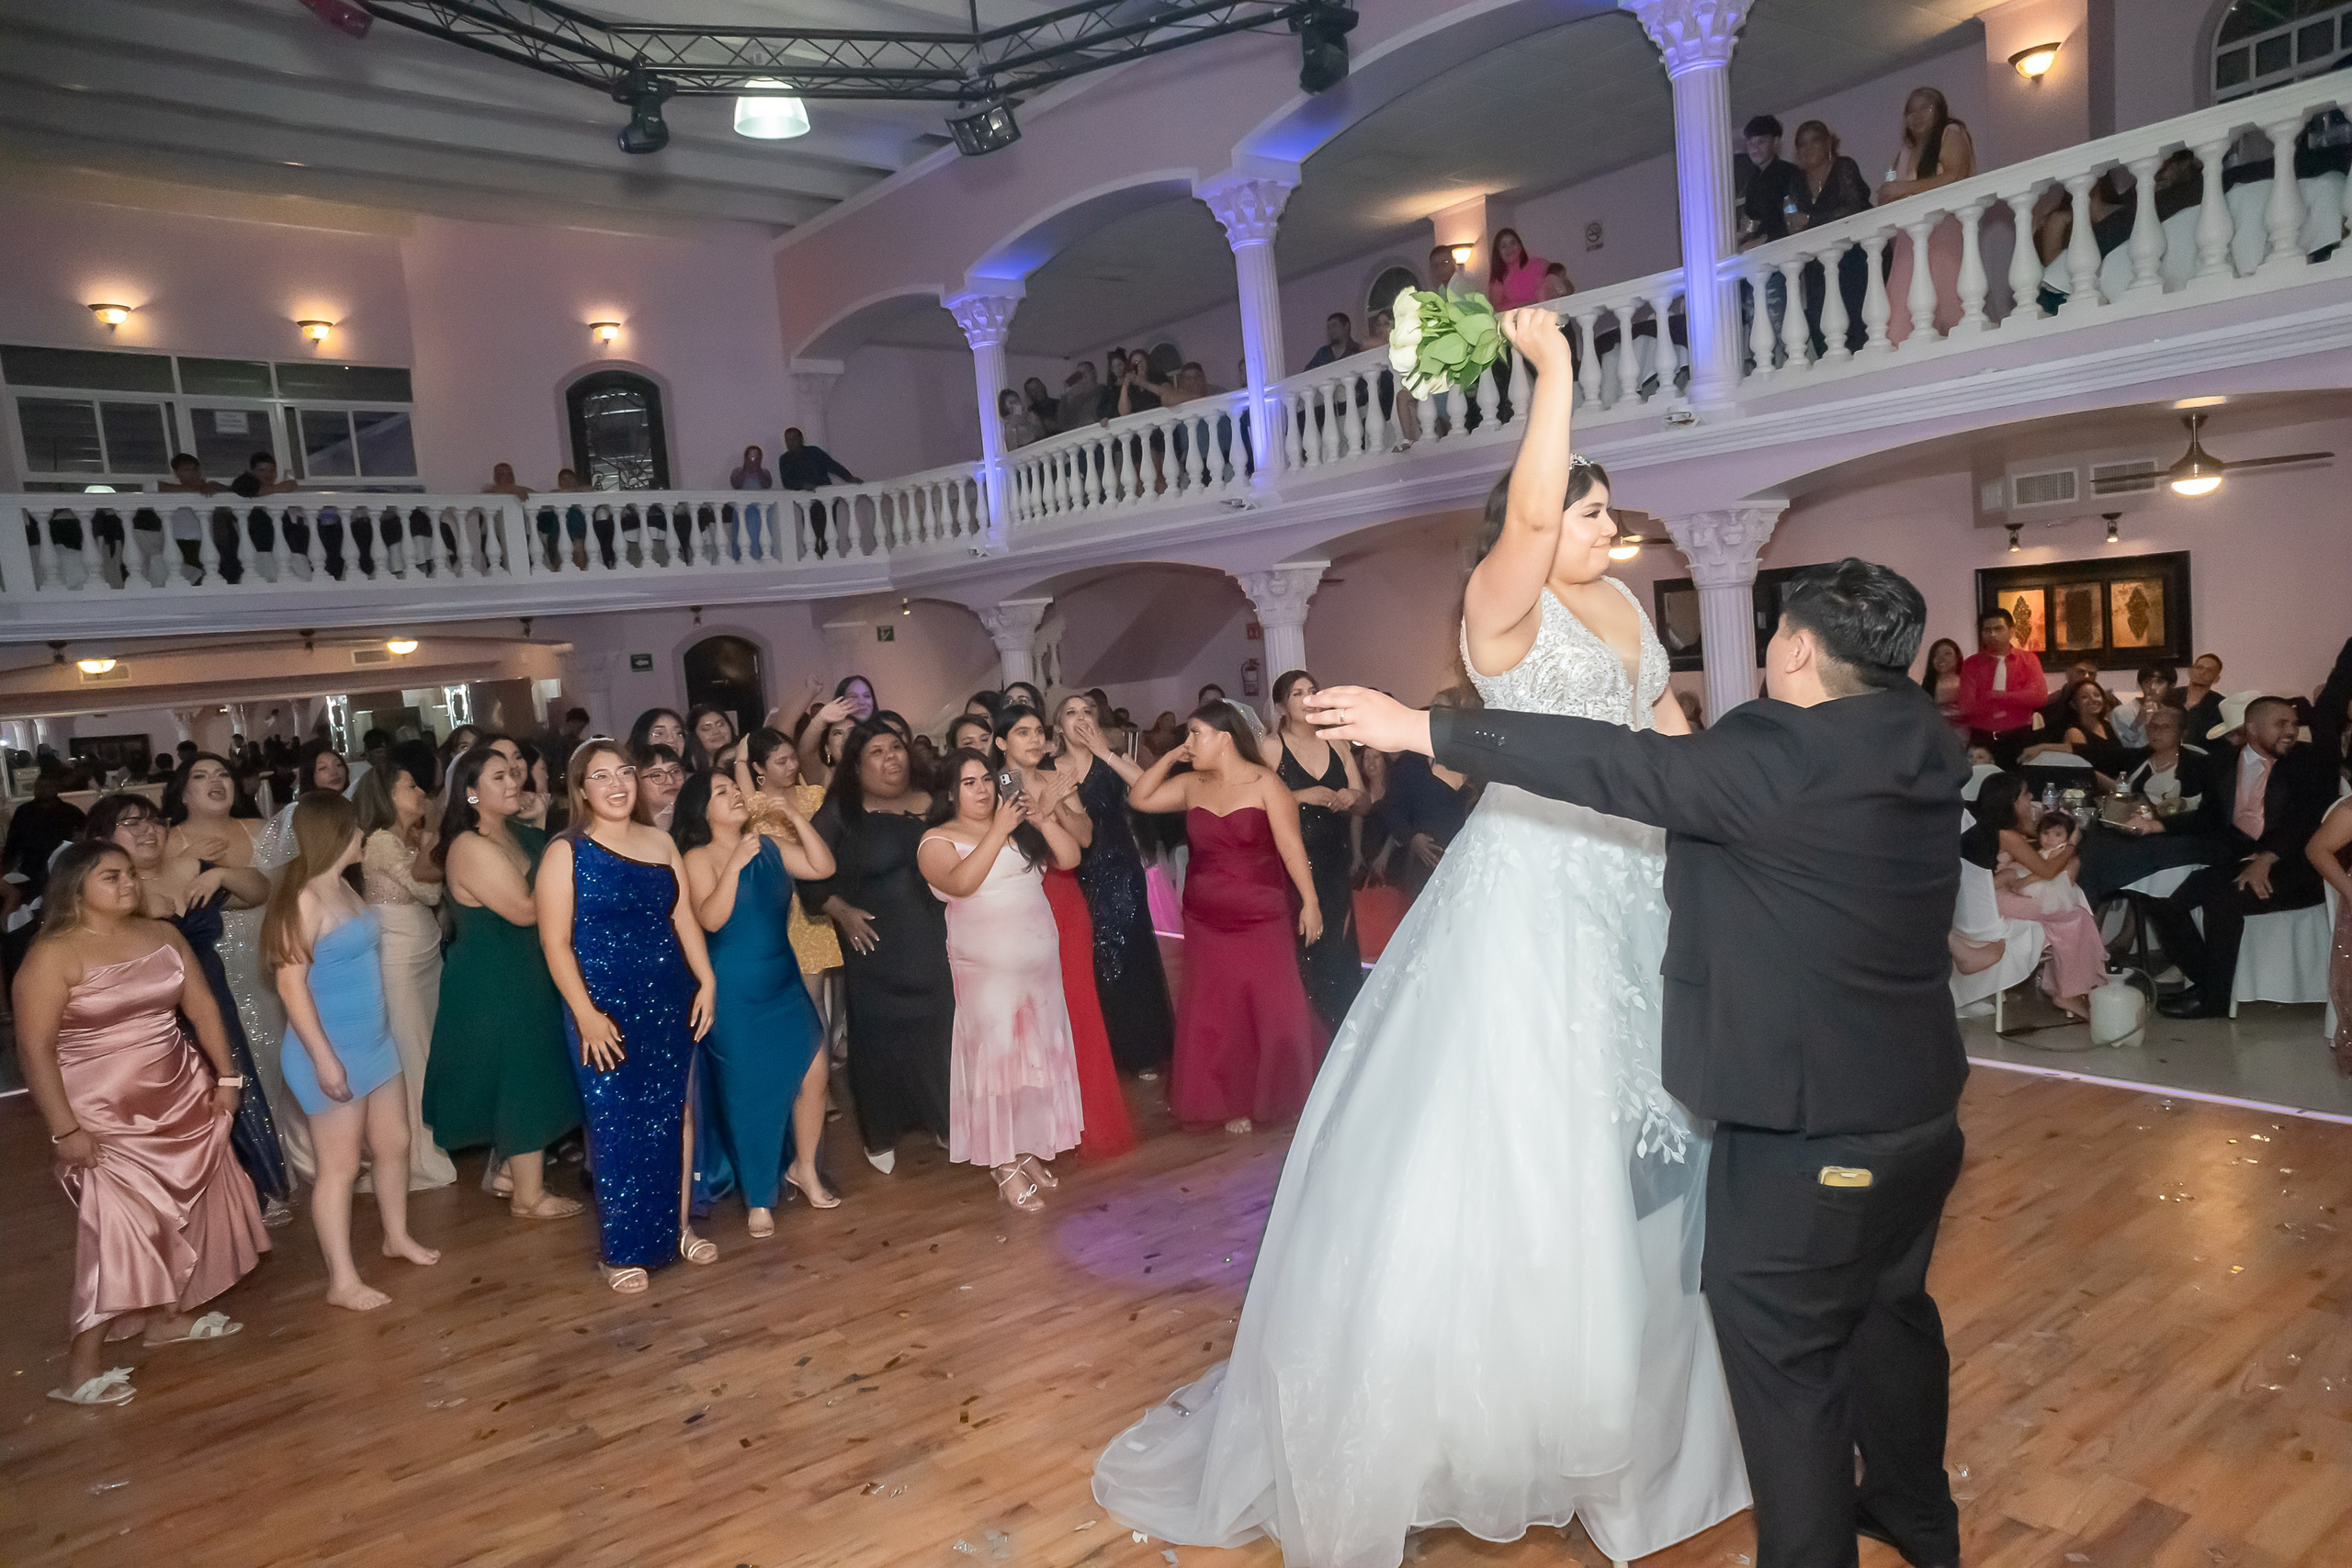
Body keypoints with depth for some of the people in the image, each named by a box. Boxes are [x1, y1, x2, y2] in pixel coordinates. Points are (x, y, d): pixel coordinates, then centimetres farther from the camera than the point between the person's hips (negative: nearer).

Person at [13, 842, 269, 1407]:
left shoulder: (162, 935, 4)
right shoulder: (53, 956, -13)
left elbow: (201, 1005, 9)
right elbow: (35, 1047, -14)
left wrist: (225, 1077, 5)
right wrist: (64, 1129, -17)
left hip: (182, 1101, 6)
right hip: (105, 1115, -6)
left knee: (182, 1211, 12)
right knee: (121, 1227, -10)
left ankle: (167, 1314, 30)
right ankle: (80, 1369, -2)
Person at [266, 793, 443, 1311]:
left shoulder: (343, 886, 7)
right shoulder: (303, 900, -19)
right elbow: (291, 983, -22)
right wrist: (324, 1059, -22)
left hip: (375, 1042, 9)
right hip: (333, 1052, -9)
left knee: (395, 1144, 19)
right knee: (341, 1165, 1)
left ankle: (397, 1236, 38)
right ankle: (342, 1281, 12)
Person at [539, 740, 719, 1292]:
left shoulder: (661, 843, 8)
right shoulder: (566, 853, -6)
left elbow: (684, 918, 9)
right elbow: (555, 942, -9)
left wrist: (706, 981, -1)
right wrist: (586, 1014, -15)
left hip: (669, 1003, 5)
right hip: (605, 1011, -4)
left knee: (673, 1114, 11)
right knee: (616, 1126, 2)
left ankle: (678, 1226, 28)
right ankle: (620, 1251, 15)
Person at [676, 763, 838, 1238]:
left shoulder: (770, 846, 5)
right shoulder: (698, 858, -8)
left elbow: (823, 868, -3)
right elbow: (711, 919, -20)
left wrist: (795, 816, -9)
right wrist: (735, 864, -27)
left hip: (785, 982, 4)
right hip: (734, 992, -4)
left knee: (813, 1073, 0)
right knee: (750, 1092, 4)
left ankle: (804, 1168, 24)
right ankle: (758, 1198, 21)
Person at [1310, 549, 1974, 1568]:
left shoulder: (1779, 756, -22)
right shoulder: (1915, 752, 3)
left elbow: (1619, 767, -22)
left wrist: (1425, 730, -18)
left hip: (1809, 1126, -9)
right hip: (1920, 1104, 9)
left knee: (1780, 1343, 7)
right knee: (1890, 1309, 26)